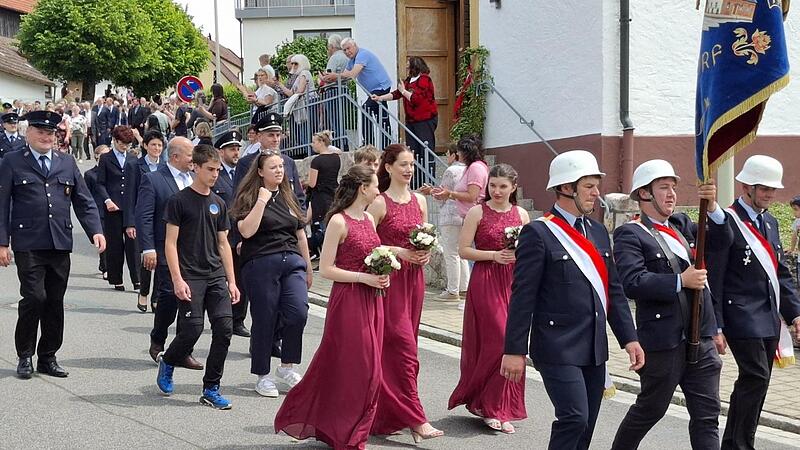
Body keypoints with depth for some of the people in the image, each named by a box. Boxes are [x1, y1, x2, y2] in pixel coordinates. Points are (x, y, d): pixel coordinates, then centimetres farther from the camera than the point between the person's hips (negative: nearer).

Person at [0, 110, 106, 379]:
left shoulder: (67, 162, 13)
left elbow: (84, 201, 12)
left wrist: (95, 231, -2)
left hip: (60, 244, 4)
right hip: (28, 244, -4)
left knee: (55, 302, 7)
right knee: (35, 297, -11)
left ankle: (47, 358, 19)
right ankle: (25, 356, 7)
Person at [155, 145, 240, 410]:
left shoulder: (218, 204, 14)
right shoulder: (179, 201, -2)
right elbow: (171, 243, -5)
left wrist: (231, 281, 12)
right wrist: (177, 280, -13)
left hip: (216, 276, 5)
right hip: (190, 276, -5)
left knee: (224, 328, -5)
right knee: (192, 330, -11)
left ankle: (211, 390, 4)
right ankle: (167, 363, 22)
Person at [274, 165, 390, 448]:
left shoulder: (368, 219, 11)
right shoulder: (339, 221, -12)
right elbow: (326, 269, -14)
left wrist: (382, 275, 2)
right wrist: (364, 278, -18)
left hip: (371, 301, 8)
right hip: (348, 300, -8)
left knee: (369, 368, 10)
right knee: (352, 368, -2)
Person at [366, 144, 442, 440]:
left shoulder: (419, 201, 10)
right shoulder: (379, 203, -9)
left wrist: (426, 253, -1)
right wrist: (401, 252, -18)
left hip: (414, 279, 6)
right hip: (390, 280, -6)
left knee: (398, 348, 10)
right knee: (403, 346, -8)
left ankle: (389, 415, 18)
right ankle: (415, 418, -5)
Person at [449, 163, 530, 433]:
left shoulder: (521, 215, 9)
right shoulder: (477, 212, -2)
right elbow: (463, 250, -5)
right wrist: (494, 255, -15)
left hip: (513, 283, 4)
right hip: (486, 283, -4)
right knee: (498, 341, -7)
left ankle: (499, 408, 17)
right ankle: (490, 407, 9)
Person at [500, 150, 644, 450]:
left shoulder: (598, 231, 13)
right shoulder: (538, 233, -9)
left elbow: (614, 290, 16)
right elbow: (523, 297, -10)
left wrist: (629, 338, 9)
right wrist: (514, 350, -12)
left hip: (594, 349, 7)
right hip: (559, 349, -7)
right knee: (574, 418, -17)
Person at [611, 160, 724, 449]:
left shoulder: (681, 224, 14)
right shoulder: (630, 235, -9)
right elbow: (632, 283, -21)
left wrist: (712, 206, -10)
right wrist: (680, 281, -23)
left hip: (701, 338, 6)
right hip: (663, 341, -6)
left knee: (707, 414, 6)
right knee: (650, 409, 11)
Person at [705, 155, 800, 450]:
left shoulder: (770, 223, 15)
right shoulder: (725, 223, -10)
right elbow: (713, 280, -12)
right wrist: (715, 326, -15)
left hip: (770, 319, 8)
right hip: (743, 318, -8)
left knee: (755, 383, 9)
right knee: (756, 378, -14)